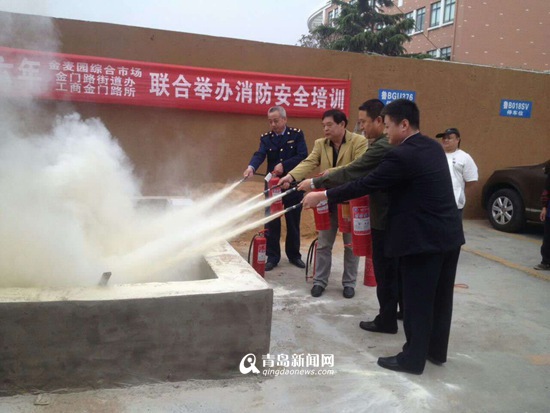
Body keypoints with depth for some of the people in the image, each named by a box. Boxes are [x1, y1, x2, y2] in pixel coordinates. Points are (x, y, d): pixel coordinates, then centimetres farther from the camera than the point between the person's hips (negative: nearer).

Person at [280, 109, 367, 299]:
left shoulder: (359, 141, -9)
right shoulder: (320, 144, 4)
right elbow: (309, 163, -10)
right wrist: (292, 176, -29)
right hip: (328, 200, 4)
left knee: (351, 244, 10)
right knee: (323, 244, 10)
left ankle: (349, 282, 24)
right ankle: (320, 281, 24)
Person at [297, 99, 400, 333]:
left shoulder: (382, 146, -22)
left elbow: (351, 172, -23)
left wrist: (315, 183, -17)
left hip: (385, 217, -10)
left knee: (384, 270, 2)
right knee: (397, 267, 21)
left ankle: (387, 320, 14)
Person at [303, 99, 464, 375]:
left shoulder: (403, 155, -17)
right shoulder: (433, 148, 11)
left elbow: (366, 184, -15)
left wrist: (322, 195, -7)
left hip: (424, 238, -9)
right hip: (449, 234, 9)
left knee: (417, 300, 4)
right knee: (439, 297, 18)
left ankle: (413, 358, 18)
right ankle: (436, 350, 33)